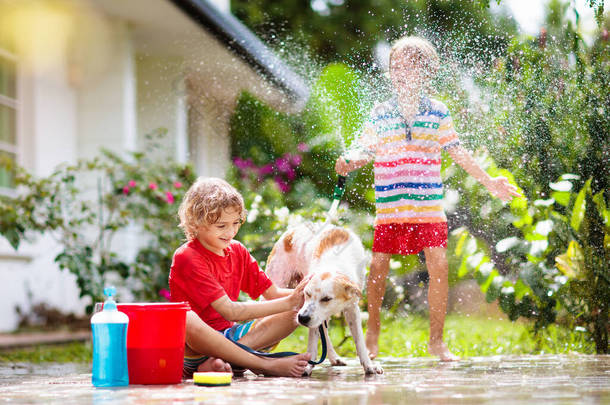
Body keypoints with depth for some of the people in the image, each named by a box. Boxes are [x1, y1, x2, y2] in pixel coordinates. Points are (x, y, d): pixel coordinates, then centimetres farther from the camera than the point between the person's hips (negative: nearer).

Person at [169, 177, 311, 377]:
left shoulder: (237, 251, 9)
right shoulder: (187, 257, -16)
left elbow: (271, 293, 6)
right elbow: (229, 311, -23)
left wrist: (299, 294, -17)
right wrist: (287, 302, -26)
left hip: (227, 336, 8)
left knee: (291, 315, -7)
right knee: (186, 318, -41)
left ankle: (219, 360, -26)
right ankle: (266, 365, -35)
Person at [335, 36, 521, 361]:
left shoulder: (438, 113, 5)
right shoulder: (380, 114, 4)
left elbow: (458, 153, 10)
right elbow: (366, 152, 5)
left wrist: (489, 182, 9)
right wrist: (350, 164, -17)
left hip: (429, 205, 0)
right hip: (389, 206, 0)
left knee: (439, 265, -9)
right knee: (378, 266, -2)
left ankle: (436, 339, 3)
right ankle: (372, 331, 20)